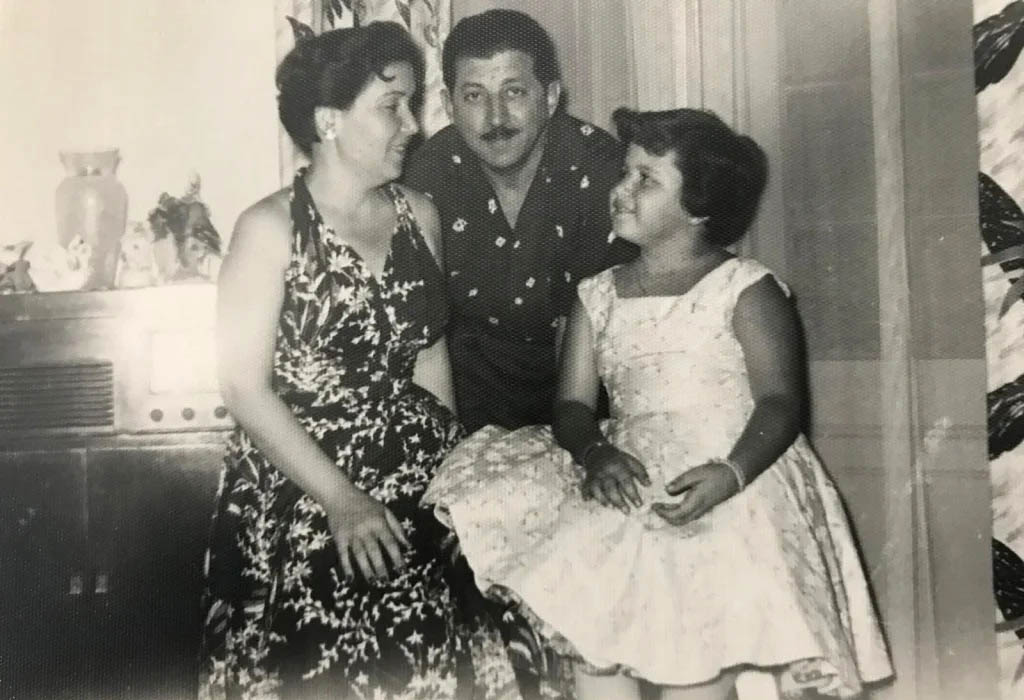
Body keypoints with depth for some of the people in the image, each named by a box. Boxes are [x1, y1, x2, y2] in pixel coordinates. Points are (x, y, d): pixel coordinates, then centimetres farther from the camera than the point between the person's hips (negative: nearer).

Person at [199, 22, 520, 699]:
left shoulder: (419, 214, 5)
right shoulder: (272, 229, -10)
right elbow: (245, 387, -12)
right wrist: (340, 499, -15)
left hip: (420, 492, 5)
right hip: (302, 502, -4)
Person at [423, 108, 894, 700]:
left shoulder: (745, 288, 2)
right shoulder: (598, 296, 15)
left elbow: (780, 402, -6)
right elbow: (573, 404, 9)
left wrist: (728, 475, -25)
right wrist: (595, 452, -14)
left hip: (731, 487, -4)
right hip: (628, 484, 4)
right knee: (590, 625, -15)